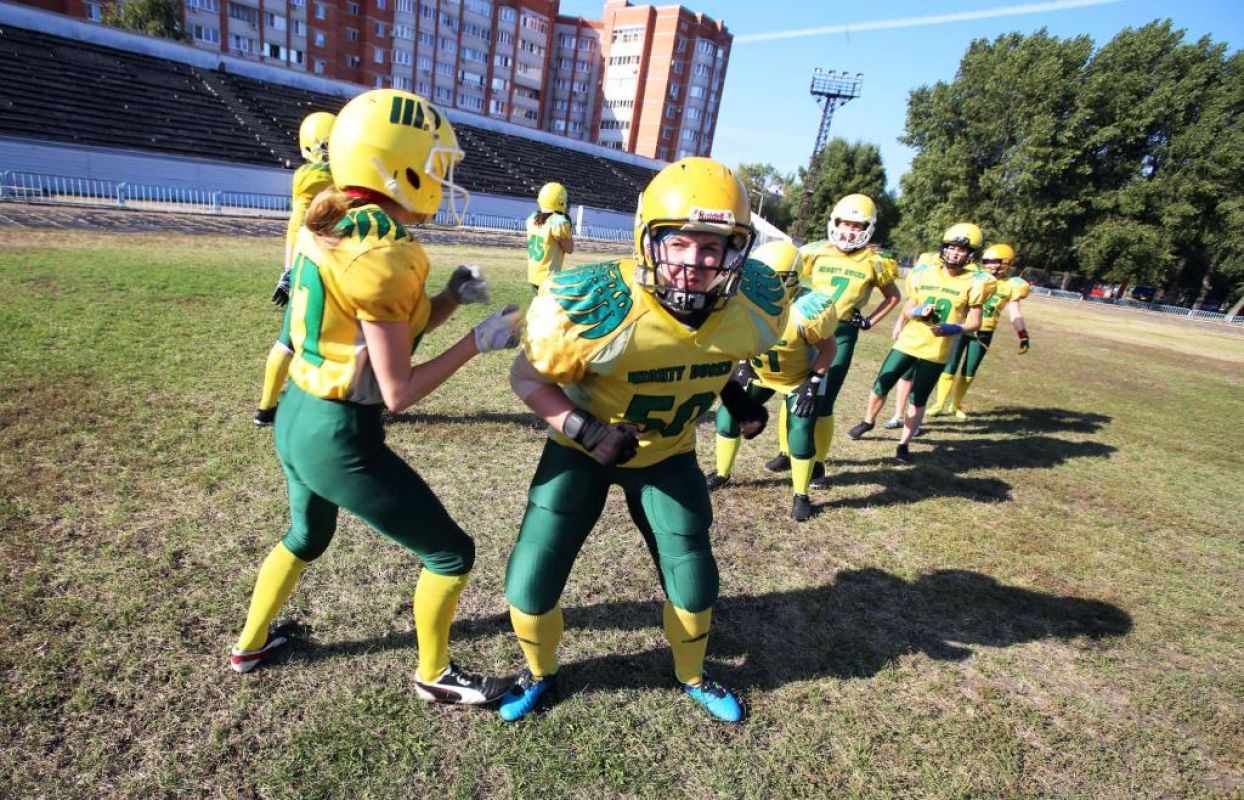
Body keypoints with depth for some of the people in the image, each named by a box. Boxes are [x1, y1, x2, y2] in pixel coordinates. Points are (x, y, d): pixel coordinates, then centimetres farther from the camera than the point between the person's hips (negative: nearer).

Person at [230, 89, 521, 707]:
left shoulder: (330, 226, 3)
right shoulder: (382, 256, -23)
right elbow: (398, 392, -20)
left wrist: (450, 297, -3)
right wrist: (478, 341, -14)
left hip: (296, 416, 9)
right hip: (341, 440, -9)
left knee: (305, 536, 36)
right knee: (450, 553, 10)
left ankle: (251, 644, 56)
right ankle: (434, 675, 32)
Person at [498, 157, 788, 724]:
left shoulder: (755, 305, -20)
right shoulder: (593, 308, -34)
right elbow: (528, 377, -18)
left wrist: (734, 396, -9)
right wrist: (585, 430, -32)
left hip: (668, 454, 3)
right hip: (583, 448, -2)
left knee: (695, 586, 11)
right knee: (531, 586, -3)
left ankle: (692, 678, 47)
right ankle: (540, 675, 35)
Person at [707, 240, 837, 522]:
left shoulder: (806, 310, -33)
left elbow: (828, 349, -17)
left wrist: (814, 383, -22)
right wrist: (742, 366, -7)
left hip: (799, 378, -4)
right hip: (758, 371, 4)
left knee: (800, 435, -10)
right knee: (727, 416, -1)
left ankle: (801, 496, 15)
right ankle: (722, 474, 22)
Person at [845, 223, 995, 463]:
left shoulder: (975, 282, -6)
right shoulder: (924, 272, 0)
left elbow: (974, 322, -4)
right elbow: (907, 310, 5)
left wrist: (952, 328, -24)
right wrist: (919, 311, -18)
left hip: (936, 351, -2)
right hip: (908, 342, 2)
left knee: (918, 401, 7)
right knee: (881, 386, 6)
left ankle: (904, 444, 23)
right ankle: (868, 422, 32)